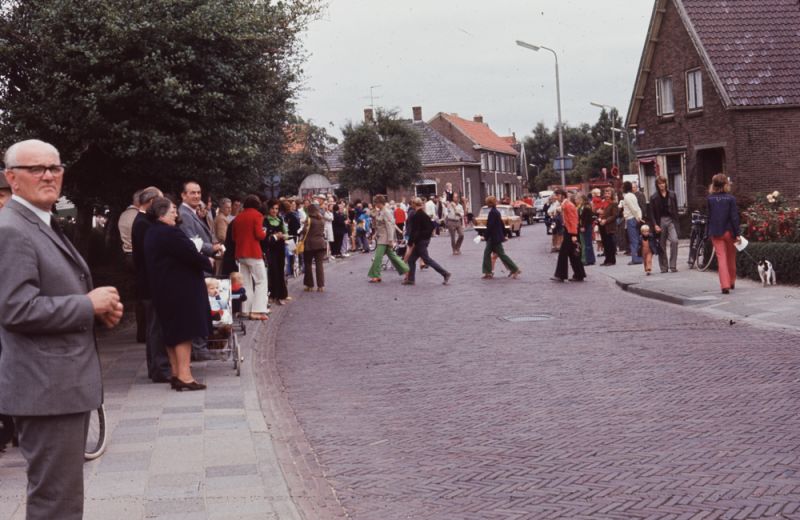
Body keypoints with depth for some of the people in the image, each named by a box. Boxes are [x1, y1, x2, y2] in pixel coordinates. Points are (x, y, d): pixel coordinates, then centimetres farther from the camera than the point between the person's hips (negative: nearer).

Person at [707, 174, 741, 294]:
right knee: (731, 258, 16)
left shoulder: (710, 199, -4)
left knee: (721, 258, 0)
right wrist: (737, 234, -7)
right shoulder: (731, 198, -8)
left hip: (715, 233, 0)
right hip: (729, 231, 0)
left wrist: (708, 232, 11)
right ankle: (731, 282, 29)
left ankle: (725, 285, -10)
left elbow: (708, 216, 1)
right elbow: (734, 217, -9)